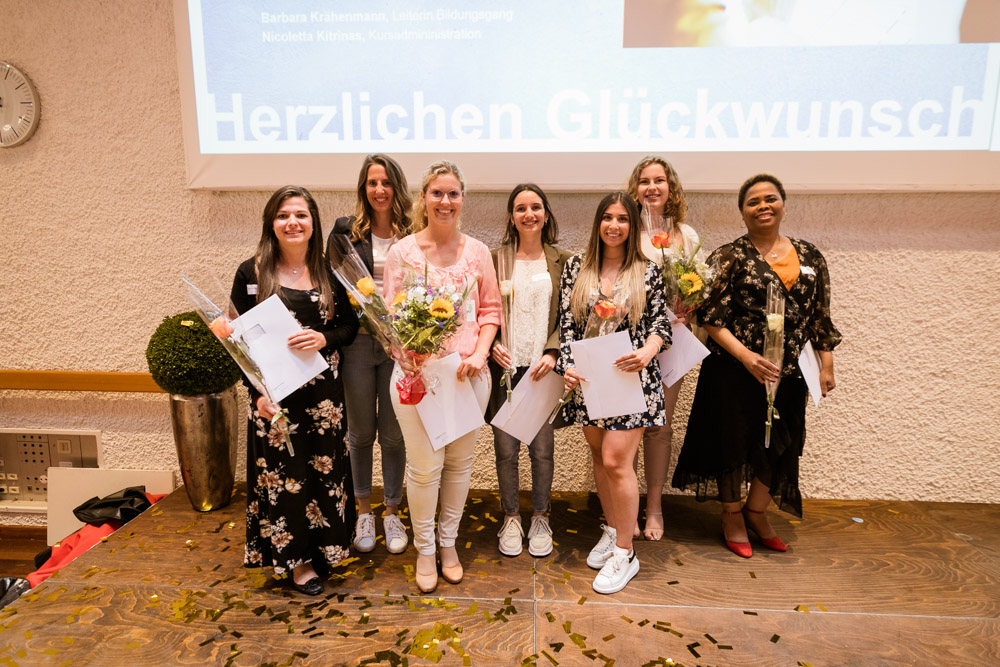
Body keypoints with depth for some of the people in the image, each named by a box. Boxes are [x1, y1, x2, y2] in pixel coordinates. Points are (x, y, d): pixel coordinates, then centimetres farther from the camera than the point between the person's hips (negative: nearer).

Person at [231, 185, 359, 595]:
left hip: (324, 391, 3)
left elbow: (349, 325, 7)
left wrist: (325, 339, -15)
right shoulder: (251, 273, -3)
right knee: (283, 473, 6)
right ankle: (295, 557, 24)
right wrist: (256, 391, -12)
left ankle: (323, 544, 32)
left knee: (324, 468, 11)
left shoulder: (329, 272, 5)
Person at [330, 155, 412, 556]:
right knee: (361, 432, 12)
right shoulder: (345, 231, 3)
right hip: (357, 340, 1)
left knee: (393, 433, 8)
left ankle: (392, 512, 26)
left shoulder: (413, 234, 2)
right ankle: (364, 511, 30)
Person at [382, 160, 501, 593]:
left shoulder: (477, 251, 4)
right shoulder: (403, 252, -3)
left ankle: (448, 542, 35)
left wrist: (479, 353, -8)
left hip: (469, 373, 3)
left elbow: (491, 309, 6)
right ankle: (424, 549, 27)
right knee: (424, 467, 4)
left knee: (460, 462, 13)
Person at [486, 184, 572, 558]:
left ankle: (541, 519, 25)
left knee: (542, 449, 6)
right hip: (505, 366, 0)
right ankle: (511, 518, 24)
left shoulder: (561, 261, 6)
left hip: (544, 366, 0)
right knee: (506, 449, 5)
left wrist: (552, 353, -11)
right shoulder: (496, 260, 6)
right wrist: (492, 346, -11)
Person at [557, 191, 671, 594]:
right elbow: (566, 324, 2)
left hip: (631, 377, -3)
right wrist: (568, 365, -11)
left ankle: (625, 553, 9)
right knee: (599, 455, 14)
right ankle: (612, 529, 35)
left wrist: (646, 353, -19)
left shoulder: (647, 273, 1)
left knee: (616, 461, -7)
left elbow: (660, 324, 1)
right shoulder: (576, 268, 5)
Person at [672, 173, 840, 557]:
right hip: (735, 371, -4)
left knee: (781, 445, 11)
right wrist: (747, 356, -21)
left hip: (788, 373, 4)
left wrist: (827, 365, 9)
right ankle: (732, 516, 31)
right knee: (733, 441, 8)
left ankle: (756, 512, 35)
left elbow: (820, 316, 12)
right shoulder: (730, 257, -6)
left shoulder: (810, 257, 8)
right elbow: (711, 318, -12)